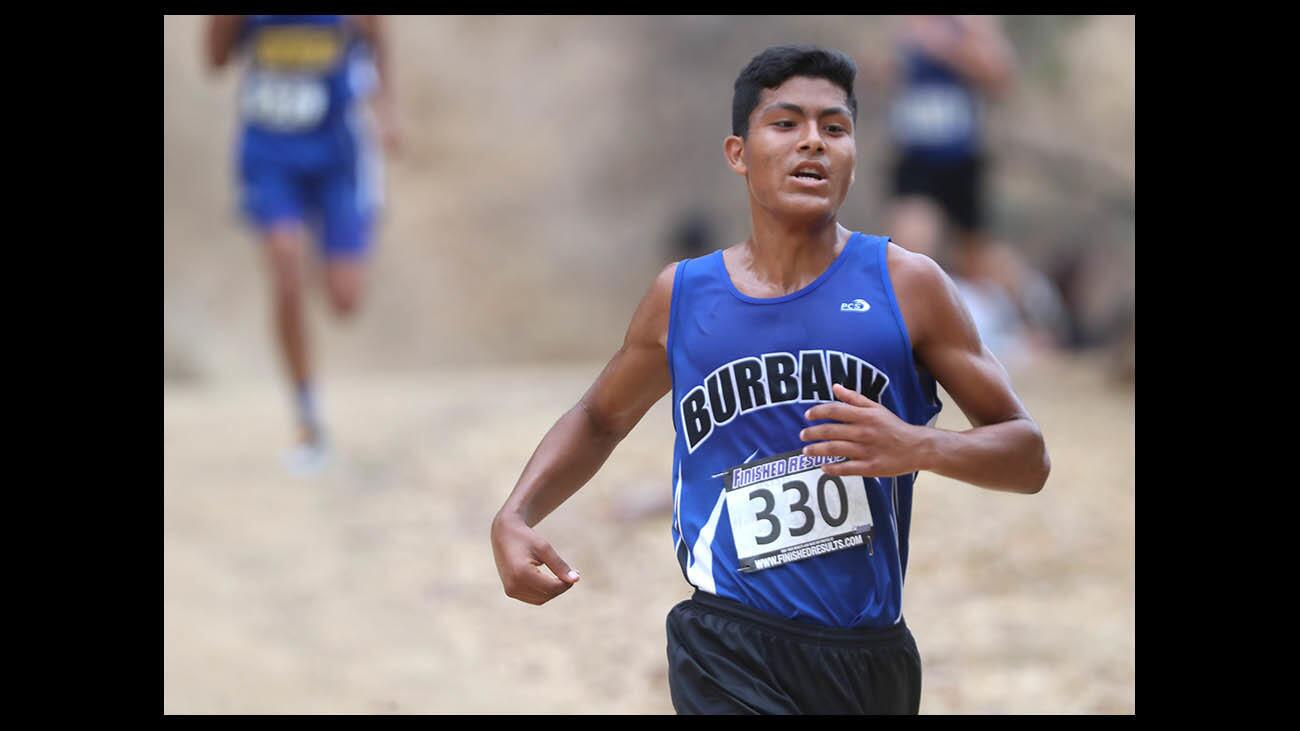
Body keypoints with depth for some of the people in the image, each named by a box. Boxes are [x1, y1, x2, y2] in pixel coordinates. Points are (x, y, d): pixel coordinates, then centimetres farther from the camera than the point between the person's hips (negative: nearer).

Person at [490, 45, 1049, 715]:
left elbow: (1027, 456, 3)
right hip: (729, 652, -1)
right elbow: (598, 420, 24)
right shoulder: (682, 297, 5)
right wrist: (515, 519, 7)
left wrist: (921, 448, -17)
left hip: (872, 657, 2)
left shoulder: (904, 285, 1)